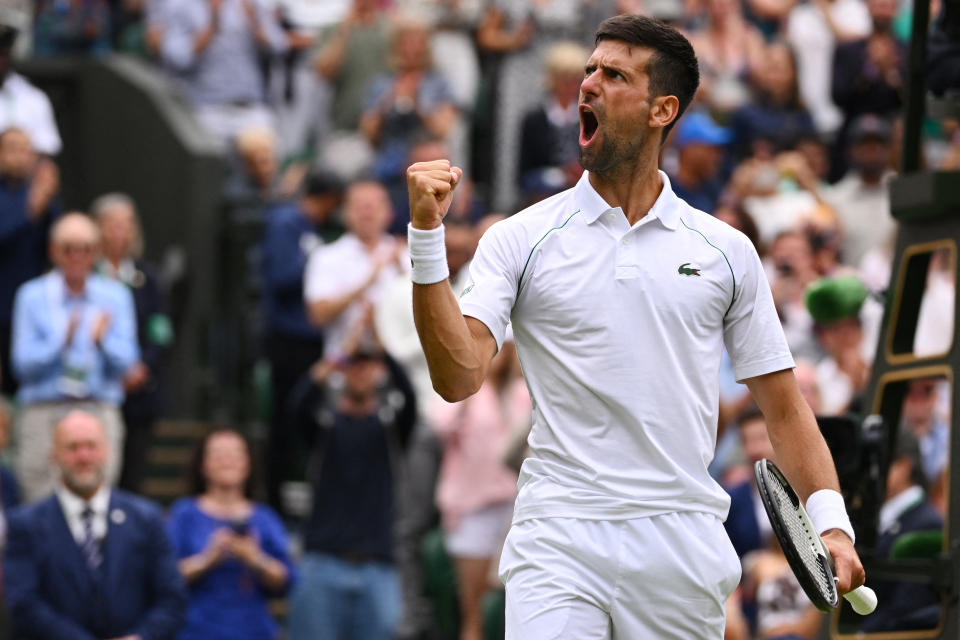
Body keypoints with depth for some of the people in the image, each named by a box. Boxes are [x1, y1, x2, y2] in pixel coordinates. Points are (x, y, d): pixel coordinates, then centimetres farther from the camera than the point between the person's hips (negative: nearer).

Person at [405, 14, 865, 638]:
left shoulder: (726, 250, 9)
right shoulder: (520, 240, 5)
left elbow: (783, 403, 11)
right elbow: (459, 376, -8)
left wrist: (831, 522, -2)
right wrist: (427, 236, -15)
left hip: (684, 549, 2)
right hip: (558, 540, -2)